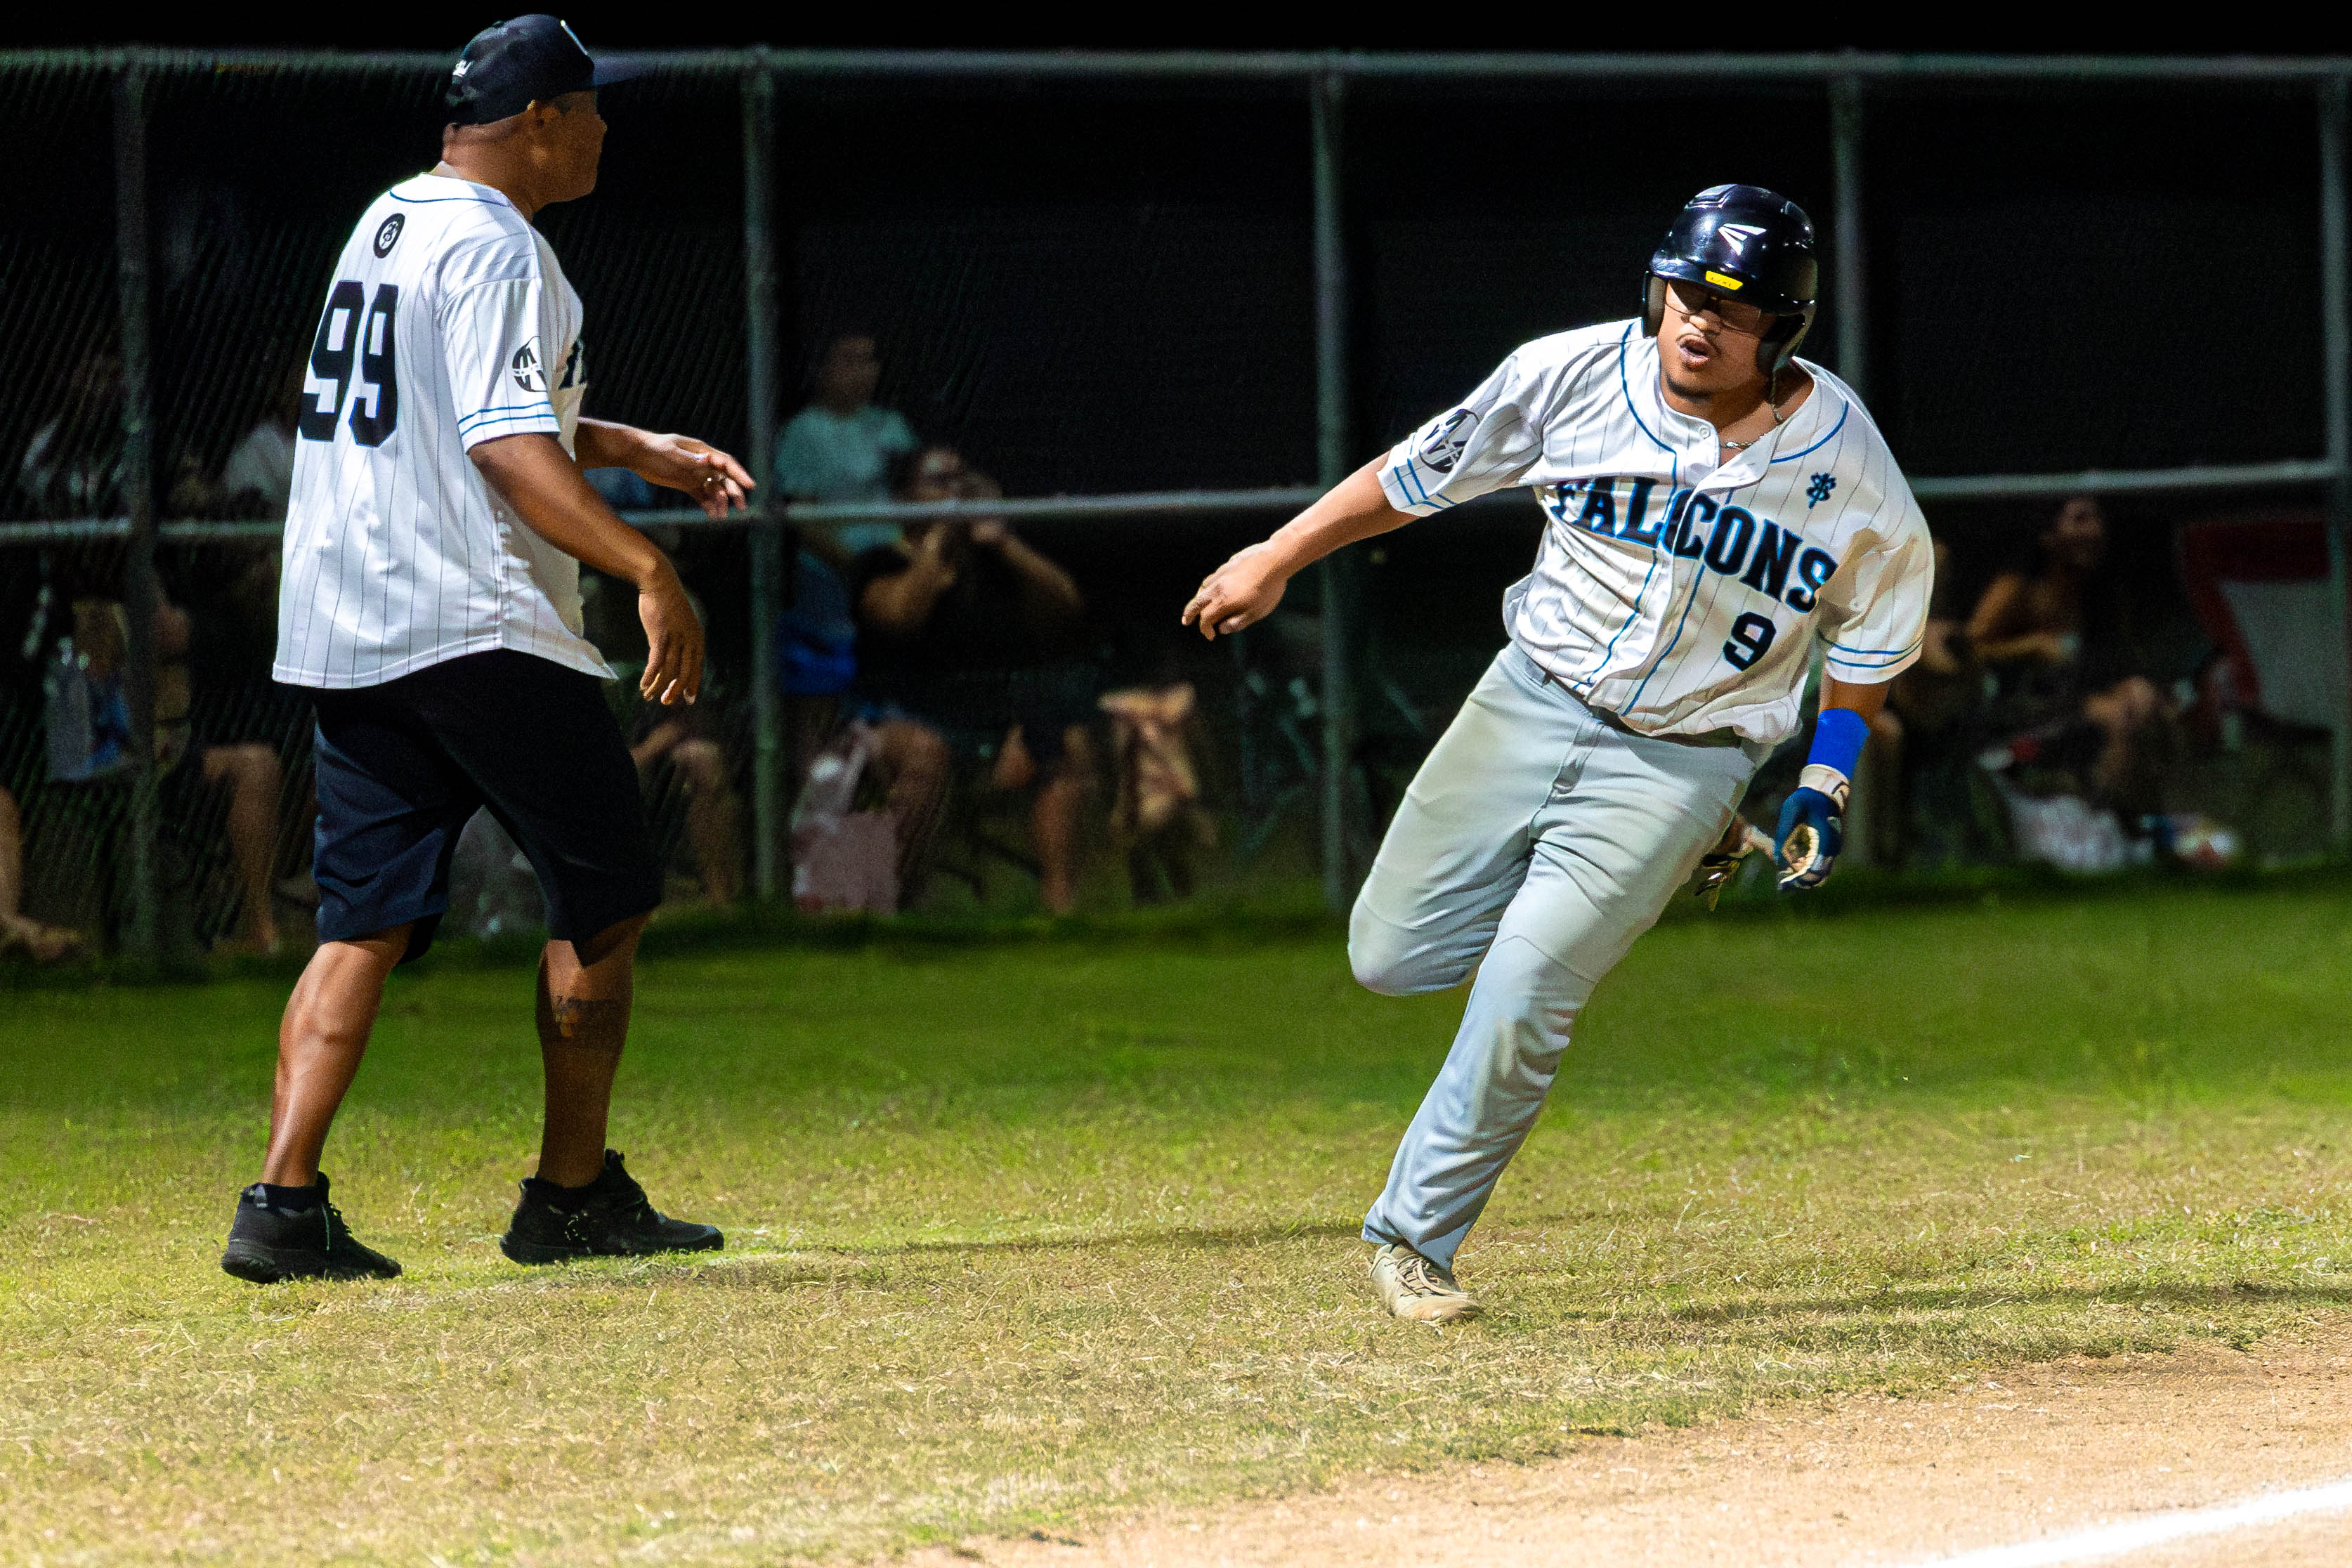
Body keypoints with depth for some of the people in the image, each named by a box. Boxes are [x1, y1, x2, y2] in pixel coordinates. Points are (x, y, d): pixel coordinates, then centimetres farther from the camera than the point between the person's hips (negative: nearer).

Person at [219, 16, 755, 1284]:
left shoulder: (388, 224, 18)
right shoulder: (495, 249, -12)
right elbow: (507, 450, -23)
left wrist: (634, 450, 31)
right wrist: (647, 570, -29)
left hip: (341, 631, 9)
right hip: (476, 626, -9)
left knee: (367, 922, 5)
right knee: (605, 895, 5)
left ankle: (283, 1201, -9)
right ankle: (572, 1197, 10)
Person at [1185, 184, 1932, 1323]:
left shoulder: (1848, 470, -13)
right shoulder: (1574, 377, -12)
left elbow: (1871, 631, 5)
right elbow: (1423, 471, 2)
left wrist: (1824, 788, 1)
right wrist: (1274, 561, 5)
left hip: (1681, 758, -3)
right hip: (1531, 704, 3)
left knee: (1522, 999, -15)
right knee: (1391, 957, 4)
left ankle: (1413, 1238, 1)